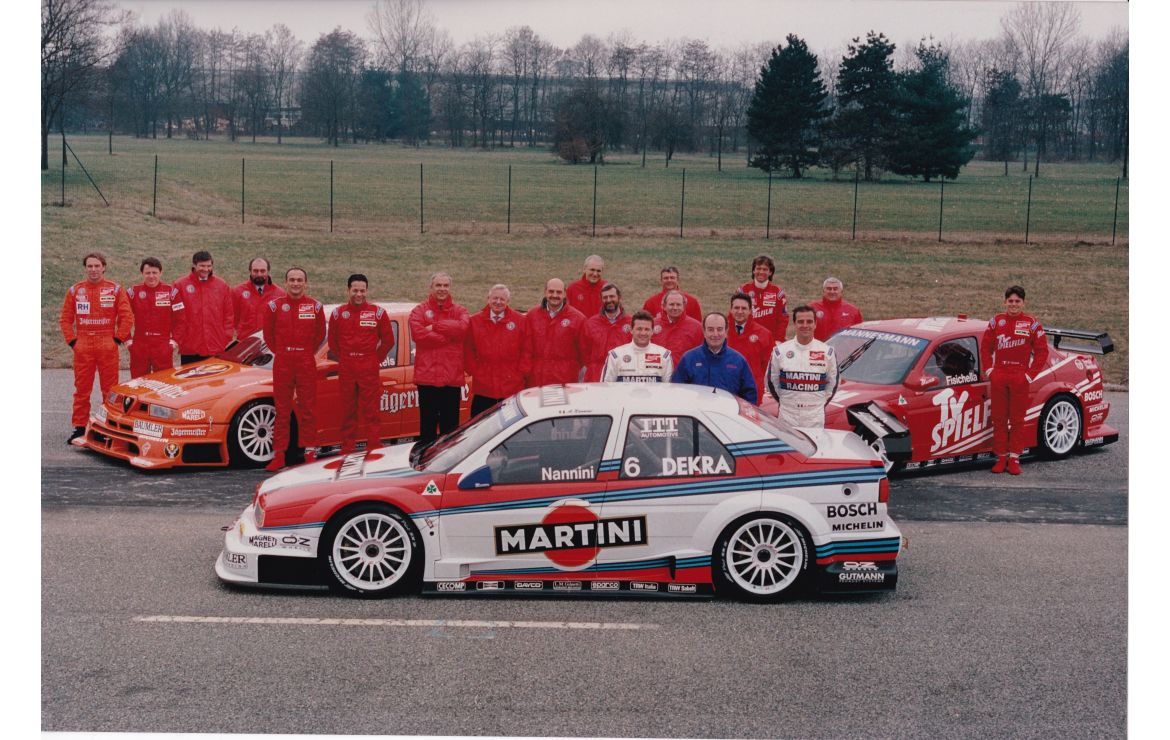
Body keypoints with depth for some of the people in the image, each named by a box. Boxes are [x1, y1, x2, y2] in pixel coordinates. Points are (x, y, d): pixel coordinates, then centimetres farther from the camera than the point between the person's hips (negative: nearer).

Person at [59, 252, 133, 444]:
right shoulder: (75, 290, 9)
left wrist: (117, 339, -3)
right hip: (82, 347, 2)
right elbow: (66, 319, 11)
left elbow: (127, 317, 1)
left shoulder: (115, 289, 3)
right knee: (81, 390, 3)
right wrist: (72, 341, 3)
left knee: (110, 389, 0)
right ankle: (79, 428, 8)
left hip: (108, 347, -2)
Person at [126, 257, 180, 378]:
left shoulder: (171, 292, 2)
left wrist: (175, 339, -3)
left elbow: (179, 318, 3)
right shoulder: (133, 292, 4)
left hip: (164, 347, -1)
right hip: (139, 347, 1)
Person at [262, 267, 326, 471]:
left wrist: (307, 353, 9)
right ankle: (278, 455, 7)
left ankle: (310, 452, 7)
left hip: (306, 362, 0)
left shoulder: (315, 306, 3)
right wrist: (281, 352, 9)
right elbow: (268, 334, 11)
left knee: (308, 408, 1)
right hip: (282, 362, 0)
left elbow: (320, 334, 13)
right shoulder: (275, 305, 2)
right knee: (282, 408, 3)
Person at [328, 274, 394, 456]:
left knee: (371, 411, -2)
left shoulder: (378, 312, 2)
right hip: (346, 371, 2)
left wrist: (376, 358, 5)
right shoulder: (338, 313, 7)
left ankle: (374, 449, 1)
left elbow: (388, 340, 7)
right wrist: (345, 359, 10)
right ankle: (347, 449, 12)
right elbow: (332, 341, 15)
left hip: (370, 371, -2)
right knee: (347, 411, 5)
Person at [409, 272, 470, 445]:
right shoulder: (419, 311, 5)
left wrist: (434, 326, -12)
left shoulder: (459, 311, 9)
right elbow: (418, 333, -14)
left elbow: (462, 327, -14)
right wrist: (448, 335, -10)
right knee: (428, 424, 3)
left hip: (452, 377, 1)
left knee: (450, 426, 7)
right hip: (427, 376, -1)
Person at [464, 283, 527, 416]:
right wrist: (474, 371, 2)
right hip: (483, 387, 1)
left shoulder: (520, 320, 1)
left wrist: (521, 371, -3)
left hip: (512, 388, -1)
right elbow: (468, 351, 9)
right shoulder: (475, 321, 5)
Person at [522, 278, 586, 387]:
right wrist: (526, 373, 1)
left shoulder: (577, 318, 1)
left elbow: (583, 351, 4)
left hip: (565, 382, -2)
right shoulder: (532, 315, 8)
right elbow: (526, 348, 7)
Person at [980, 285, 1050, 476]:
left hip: (1020, 379, -2)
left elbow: (1042, 351, 1)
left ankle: (1014, 459, 7)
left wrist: (1030, 374, -5)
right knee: (998, 419, 4)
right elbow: (985, 347, 13)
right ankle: (1001, 458, 11)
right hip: (998, 377, 2)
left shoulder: (1032, 324, 1)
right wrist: (989, 370, 3)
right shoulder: (996, 322, 8)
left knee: (1017, 420, 2)